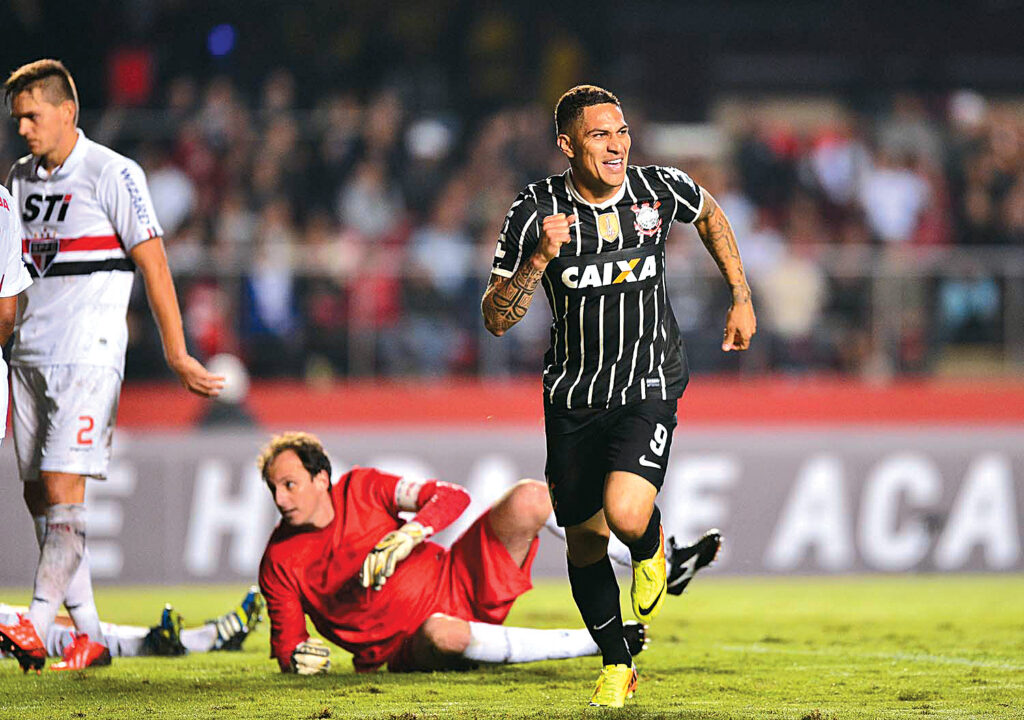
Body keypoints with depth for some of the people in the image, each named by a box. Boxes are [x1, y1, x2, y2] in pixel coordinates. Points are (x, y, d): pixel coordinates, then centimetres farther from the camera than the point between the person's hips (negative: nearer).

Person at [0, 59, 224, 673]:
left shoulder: (113, 175, -8)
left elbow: (154, 265, -9)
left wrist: (178, 355, -11)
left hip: (88, 355, -7)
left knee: (62, 487, -14)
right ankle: (91, 637, 8)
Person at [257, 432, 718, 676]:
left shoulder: (362, 488, 0)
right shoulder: (280, 564, -5)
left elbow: (452, 498, -4)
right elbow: (285, 643, 3)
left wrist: (408, 535, -22)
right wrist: (298, 656, -21)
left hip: (462, 584, 3)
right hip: (413, 650, -3)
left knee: (529, 499, -16)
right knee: (442, 632, -43)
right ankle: (597, 641, -30)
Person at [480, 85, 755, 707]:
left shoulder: (661, 189, -8)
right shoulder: (535, 212, -11)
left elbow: (710, 216, 17)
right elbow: (497, 318, -11)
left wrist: (742, 298, 17)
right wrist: (540, 259, -26)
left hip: (650, 387, -2)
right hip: (574, 396, 2)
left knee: (626, 514, -25)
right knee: (585, 540, 9)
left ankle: (650, 550, 13)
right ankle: (616, 665, 30)